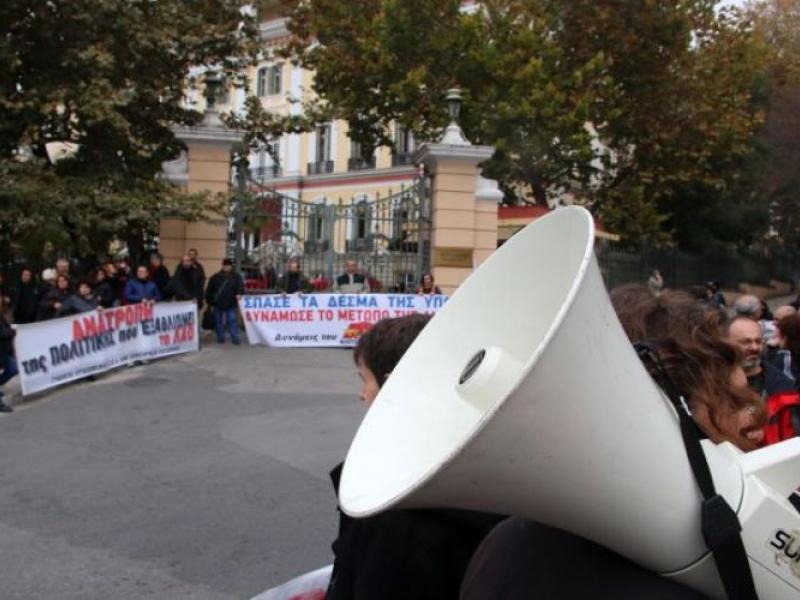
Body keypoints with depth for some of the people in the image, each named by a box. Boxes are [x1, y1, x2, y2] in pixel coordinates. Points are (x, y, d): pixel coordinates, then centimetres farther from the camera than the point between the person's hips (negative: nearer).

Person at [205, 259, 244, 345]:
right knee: (219, 322, 9)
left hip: (231, 304, -2)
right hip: (218, 304, 2)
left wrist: (239, 294, -35)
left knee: (232, 322, -5)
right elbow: (209, 290, 6)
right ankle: (220, 339, 18)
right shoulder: (215, 277, 3)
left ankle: (235, 339, -1)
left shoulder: (236, 277, 0)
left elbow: (240, 286, -16)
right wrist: (209, 301, 3)